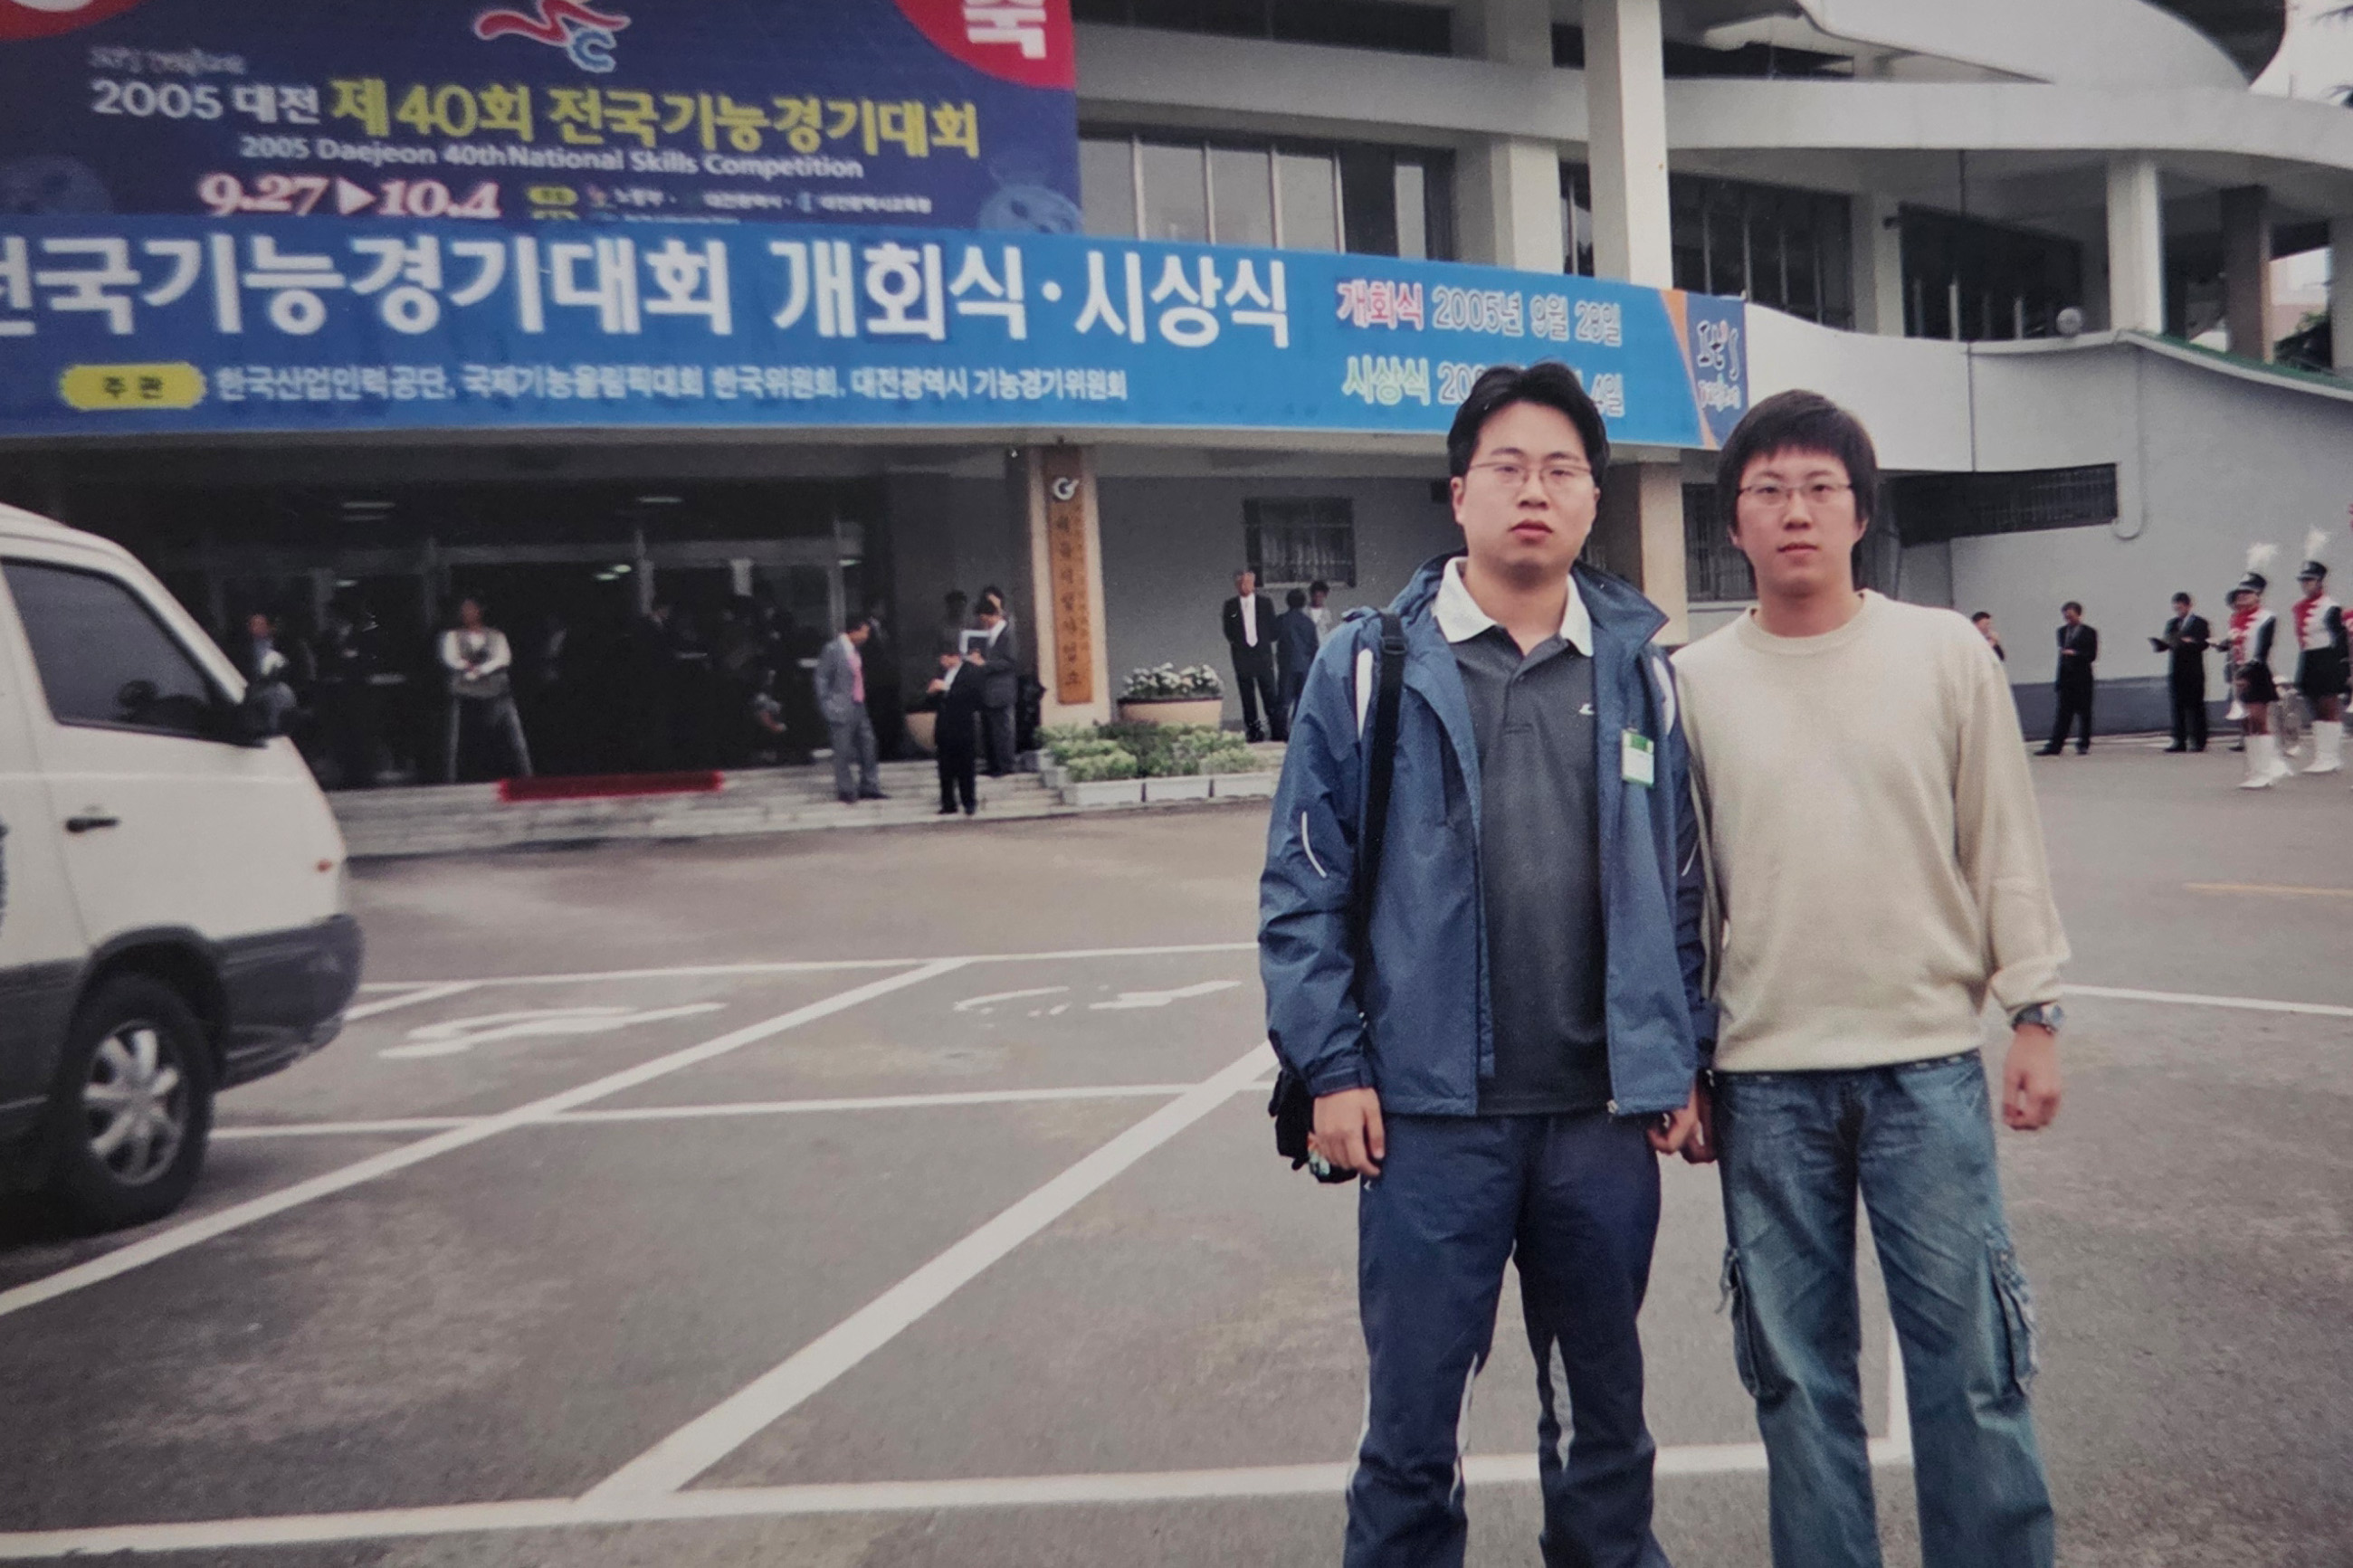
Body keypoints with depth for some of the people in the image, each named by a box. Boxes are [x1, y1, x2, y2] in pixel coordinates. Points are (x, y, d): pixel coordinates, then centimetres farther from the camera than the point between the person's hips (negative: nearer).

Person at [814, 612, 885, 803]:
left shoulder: (855, 650, 9)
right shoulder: (833, 649, -13)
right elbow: (822, 679, -12)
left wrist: (862, 699, 13)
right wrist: (828, 707, -13)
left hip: (858, 707, 8)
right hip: (842, 709, -8)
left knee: (867, 745, 11)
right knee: (844, 751, -1)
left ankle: (868, 787, 20)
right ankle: (845, 791, 10)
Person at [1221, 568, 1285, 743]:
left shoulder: (1265, 602, 5)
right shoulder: (1230, 605, 5)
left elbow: (1272, 628, 8)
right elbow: (1229, 631, 10)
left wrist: (1265, 642, 4)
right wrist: (1236, 643, 2)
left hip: (1263, 653, -1)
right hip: (1241, 656, 1)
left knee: (1269, 694, -4)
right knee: (1247, 696, 2)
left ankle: (1279, 729, -2)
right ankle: (1253, 730, 7)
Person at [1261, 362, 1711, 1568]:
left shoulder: (1636, 667, 6)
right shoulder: (1369, 665, -3)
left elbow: (1680, 886, 10)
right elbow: (1303, 887, -3)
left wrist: (1682, 1059, 7)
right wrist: (1330, 1067, -8)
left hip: (1604, 1112, 3)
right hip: (1430, 1112, -2)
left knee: (1603, 1406, 19)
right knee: (1413, 1418, 8)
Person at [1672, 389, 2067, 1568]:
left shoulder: (1946, 653, 2)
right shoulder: (1694, 682, 2)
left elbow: (2005, 845, 6)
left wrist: (2034, 1016, 2)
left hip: (1929, 1061, 0)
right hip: (1764, 1079, 1)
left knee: (1971, 1360, 6)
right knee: (1797, 1371, 10)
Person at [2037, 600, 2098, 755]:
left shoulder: (2089, 633, -1)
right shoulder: (2062, 631, 14)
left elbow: (2092, 656, -7)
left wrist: (2075, 653, -20)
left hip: (2082, 679, -4)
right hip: (2065, 677, 4)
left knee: (2083, 712, 2)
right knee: (2063, 713, 1)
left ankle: (2083, 745, 11)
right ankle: (2055, 746, -3)